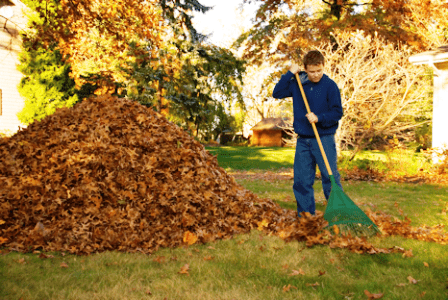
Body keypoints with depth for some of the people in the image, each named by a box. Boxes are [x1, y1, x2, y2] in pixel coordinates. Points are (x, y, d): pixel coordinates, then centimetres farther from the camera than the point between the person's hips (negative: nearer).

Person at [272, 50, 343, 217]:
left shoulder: (330, 86, -6)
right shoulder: (297, 84, 6)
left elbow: (337, 112, -5)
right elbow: (277, 93, 4)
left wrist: (319, 118, -20)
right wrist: (289, 74, -2)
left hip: (324, 140, -4)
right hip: (303, 140, 4)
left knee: (330, 177, -4)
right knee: (301, 179, 7)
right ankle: (305, 214, 19)